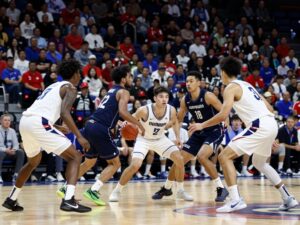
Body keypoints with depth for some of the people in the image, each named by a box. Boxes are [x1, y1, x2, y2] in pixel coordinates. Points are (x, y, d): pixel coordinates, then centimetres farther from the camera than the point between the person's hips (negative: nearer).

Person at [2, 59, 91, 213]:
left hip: (25, 121, 8)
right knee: (75, 158, -1)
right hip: (39, 122, -8)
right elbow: (64, 113, -11)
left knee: (33, 162, 33)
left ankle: (11, 200, 37)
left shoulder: (55, 86, 30)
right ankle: (68, 200, -17)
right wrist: (79, 137, -13)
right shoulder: (70, 88, 6)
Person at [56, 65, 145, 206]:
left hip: (90, 125, 8)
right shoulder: (123, 92, -1)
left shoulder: (112, 91, 25)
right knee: (115, 163, 4)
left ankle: (66, 189, 19)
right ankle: (93, 191, -8)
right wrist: (138, 124, -8)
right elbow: (122, 112, -18)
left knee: (89, 162, 23)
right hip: (100, 129, -8)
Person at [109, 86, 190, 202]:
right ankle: (116, 191, -2)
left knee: (179, 160, -8)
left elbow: (175, 122, 5)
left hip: (160, 139, 4)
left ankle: (180, 191, 10)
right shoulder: (144, 110, -31)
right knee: (135, 165, -22)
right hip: (144, 139, -4)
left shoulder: (171, 110, -19)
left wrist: (178, 136, -6)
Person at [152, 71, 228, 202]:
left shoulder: (208, 96, -19)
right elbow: (178, 119, 12)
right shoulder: (185, 100, -1)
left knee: (202, 156, -30)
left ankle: (221, 189, -18)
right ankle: (166, 188, 27)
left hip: (214, 132, -7)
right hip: (199, 133, 7)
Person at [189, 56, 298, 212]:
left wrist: (202, 125, -1)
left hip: (259, 126, -9)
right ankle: (288, 199, 29)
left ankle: (235, 200, -16)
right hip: (271, 124, 9)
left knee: (225, 157, -6)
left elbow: (223, 115, -14)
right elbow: (269, 108, 25)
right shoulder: (247, 85, 25)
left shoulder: (231, 88, -1)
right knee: (259, 163, 30)